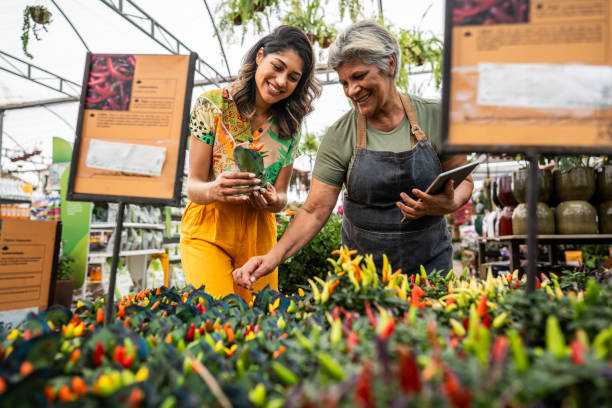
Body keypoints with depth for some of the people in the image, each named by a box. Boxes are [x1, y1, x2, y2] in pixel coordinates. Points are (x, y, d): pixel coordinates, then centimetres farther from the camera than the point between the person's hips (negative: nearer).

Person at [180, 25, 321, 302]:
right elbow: (193, 185, -10)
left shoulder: (290, 125, 1)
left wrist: (273, 201, -22)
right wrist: (213, 190, -33)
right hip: (208, 231, -2)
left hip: (259, 235, 3)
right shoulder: (212, 105, -8)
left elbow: (281, 194, 2)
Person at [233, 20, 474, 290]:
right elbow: (314, 211, -11)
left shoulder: (434, 117, -8)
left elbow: (463, 180, 2)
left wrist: (449, 204, -21)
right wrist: (274, 257, -25)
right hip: (364, 265, 0)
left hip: (429, 260, 1)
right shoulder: (340, 137, -10)